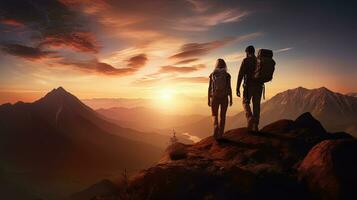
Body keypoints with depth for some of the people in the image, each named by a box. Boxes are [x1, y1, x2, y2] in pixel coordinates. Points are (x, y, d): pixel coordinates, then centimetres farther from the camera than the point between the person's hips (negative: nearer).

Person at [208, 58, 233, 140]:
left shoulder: (212, 75, -1)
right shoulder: (227, 75, -5)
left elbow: (209, 88, -2)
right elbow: (229, 88, -7)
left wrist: (209, 100, 5)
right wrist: (231, 99, 1)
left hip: (214, 98, 0)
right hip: (224, 98, 0)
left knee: (214, 115, 13)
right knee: (222, 116, 11)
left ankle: (216, 126, -16)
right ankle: (220, 135, 11)